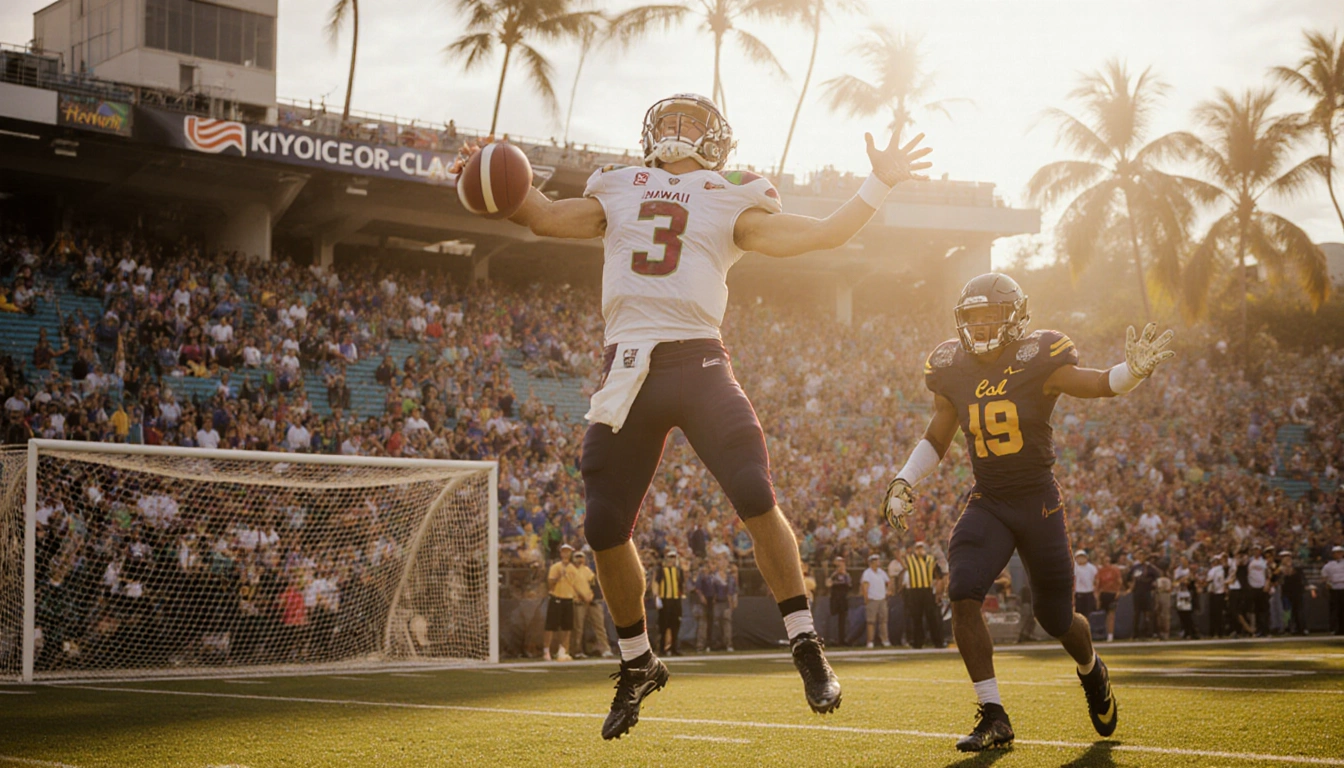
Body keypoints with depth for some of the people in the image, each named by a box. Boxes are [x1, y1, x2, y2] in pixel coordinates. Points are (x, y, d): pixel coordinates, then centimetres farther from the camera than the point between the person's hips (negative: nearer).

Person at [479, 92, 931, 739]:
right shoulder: (620, 195, 21)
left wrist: (880, 183, 4)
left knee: (756, 498, -17)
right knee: (605, 528, 3)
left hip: (698, 363, -2)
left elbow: (821, 234, 8)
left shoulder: (730, 205, 13)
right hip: (627, 369, 3)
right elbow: (543, 217, 17)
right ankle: (638, 664, 24)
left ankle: (805, 645, 0)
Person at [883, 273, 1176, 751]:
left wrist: (1134, 369, -42)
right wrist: (902, 483, 6)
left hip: (1039, 503, -3)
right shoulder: (953, 372, -1)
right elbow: (937, 438, 14)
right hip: (987, 504, 3)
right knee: (962, 595, -22)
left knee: (1057, 619, 8)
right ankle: (993, 717, -13)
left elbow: (1100, 385, -21)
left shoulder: (1036, 363, -12)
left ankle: (1092, 672, 45)